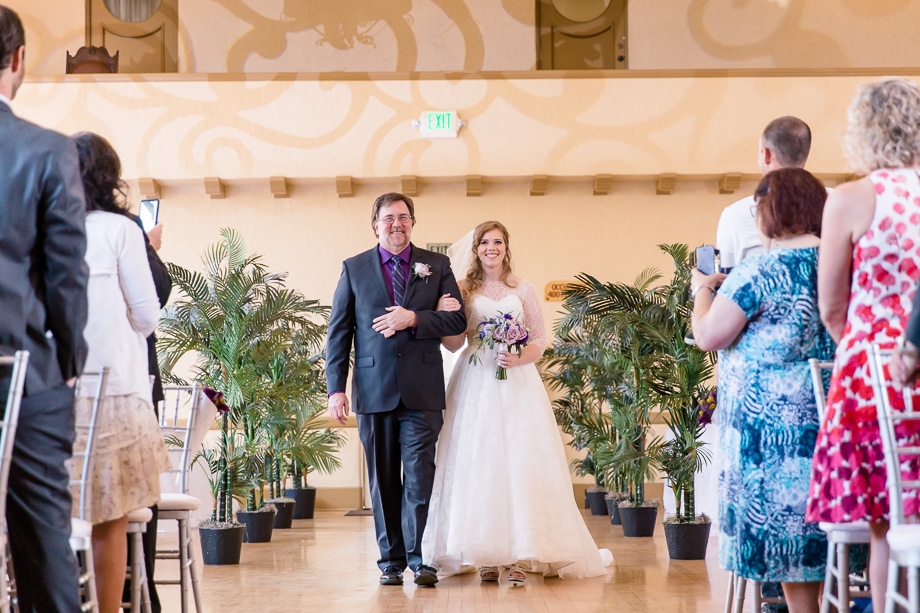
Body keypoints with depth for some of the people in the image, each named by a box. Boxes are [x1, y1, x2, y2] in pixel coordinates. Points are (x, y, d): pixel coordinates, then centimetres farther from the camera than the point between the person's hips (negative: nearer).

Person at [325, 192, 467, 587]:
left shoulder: (436, 266, 10)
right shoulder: (354, 269, 10)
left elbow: (457, 320, 3)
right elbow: (338, 332, 7)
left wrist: (414, 319, -12)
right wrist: (336, 388, -1)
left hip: (422, 391, -1)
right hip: (374, 390, 1)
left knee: (420, 477, -6)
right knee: (383, 480, 5)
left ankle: (421, 559, -1)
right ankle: (391, 561, 12)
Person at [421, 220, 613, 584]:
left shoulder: (523, 291, 9)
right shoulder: (464, 291, 10)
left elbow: (540, 340, 8)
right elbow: (454, 345, 7)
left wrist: (519, 358, -12)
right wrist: (448, 317, -11)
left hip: (517, 385, 0)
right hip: (475, 385, 0)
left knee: (520, 464, -8)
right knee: (479, 464, -5)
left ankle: (519, 555, -6)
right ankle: (486, 556, -1)